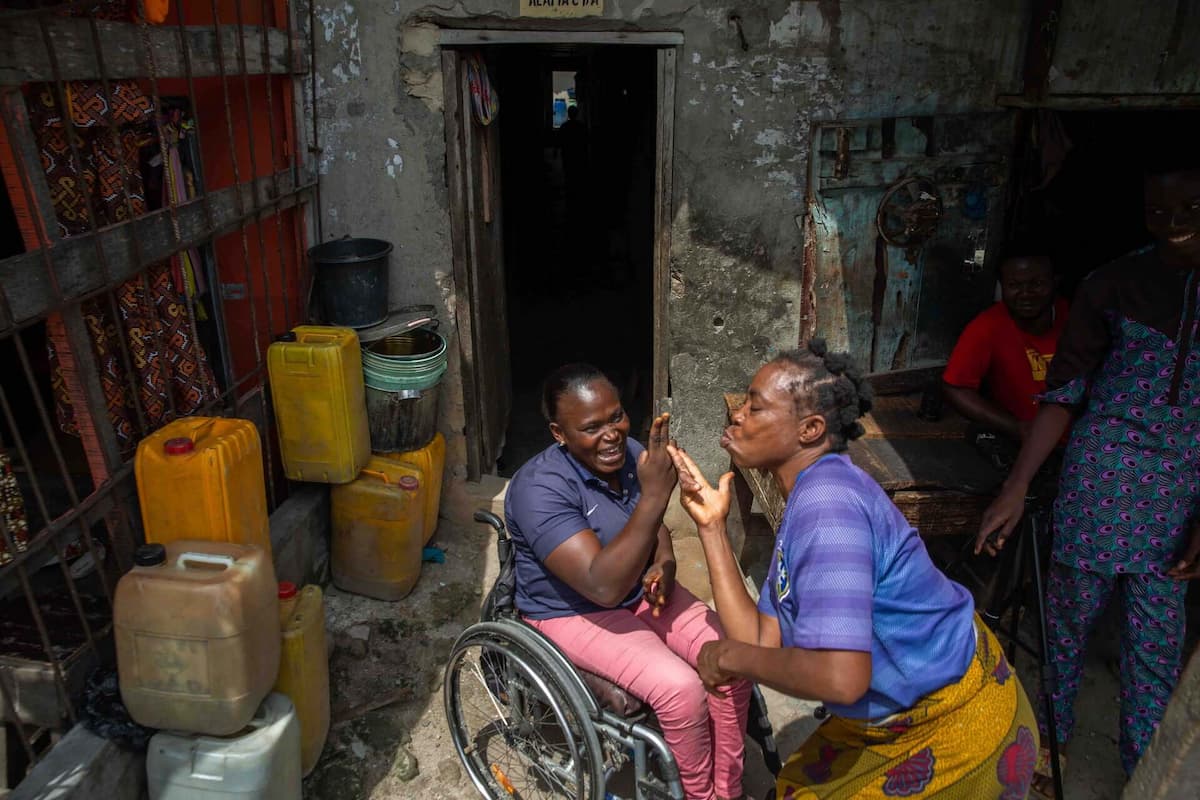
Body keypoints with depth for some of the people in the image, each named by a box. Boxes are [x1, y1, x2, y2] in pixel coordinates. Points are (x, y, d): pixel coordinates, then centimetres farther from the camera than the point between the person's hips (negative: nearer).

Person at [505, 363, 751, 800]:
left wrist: (664, 563, -11)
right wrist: (653, 496, -42)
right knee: (682, 688, -23)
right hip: (574, 613, -6)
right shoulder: (539, 489, -29)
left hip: (642, 591, 7)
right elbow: (604, 586, -37)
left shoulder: (631, 453, -8)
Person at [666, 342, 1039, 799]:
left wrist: (730, 656, -21)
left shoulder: (827, 504, -28)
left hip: (956, 732, -8)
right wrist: (711, 525, -3)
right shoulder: (807, 500, 2)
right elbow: (762, 642, -4)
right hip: (905, 720, 8)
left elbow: (840, 677, -37)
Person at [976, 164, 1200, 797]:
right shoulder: (1113, 285, -1)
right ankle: (1051, 739, 29)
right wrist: (1017, 486, -9)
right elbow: (1066, 392, -2)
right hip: (1104, 470, -2)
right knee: (1070, 613, 7)